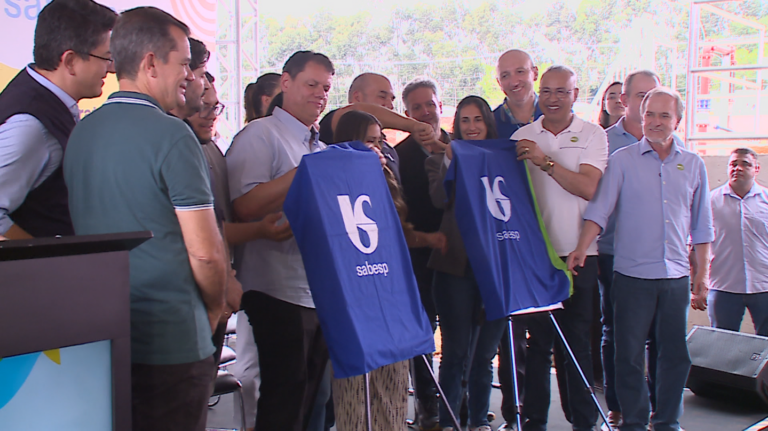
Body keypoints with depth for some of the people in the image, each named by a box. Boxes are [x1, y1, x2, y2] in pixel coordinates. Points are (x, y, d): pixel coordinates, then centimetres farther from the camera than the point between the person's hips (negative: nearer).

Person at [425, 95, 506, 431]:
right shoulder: (444, 159, 6)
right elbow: (439, 198, -13)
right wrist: (450, 159, -16)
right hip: (456, 264, -2)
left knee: (485, 352, 11)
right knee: (455, 350, 3)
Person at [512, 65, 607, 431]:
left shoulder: (593, 135, 3)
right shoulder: (522, 137, 8)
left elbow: (588, 188, -11)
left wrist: (545, 161, -16)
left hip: (578, 253, -1)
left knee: (577, 338, 5)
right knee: (537, 338, 4)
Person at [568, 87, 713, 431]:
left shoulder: (693, 165, 10)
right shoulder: (622, 160, 2)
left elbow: (701, 226, 13)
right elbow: (599, 209, -7)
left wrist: (702, 275, 10)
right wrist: (581, 248, -21)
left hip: (676, 277, 3)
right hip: (632, 275, -2)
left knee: (677, 354, 8)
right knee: (629, 354, 3)